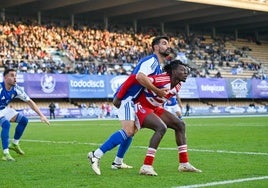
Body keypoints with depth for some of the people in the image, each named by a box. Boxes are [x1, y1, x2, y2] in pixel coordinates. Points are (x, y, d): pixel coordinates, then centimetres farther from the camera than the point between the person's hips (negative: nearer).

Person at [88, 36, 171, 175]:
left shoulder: (159, 65, 18)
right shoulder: (151, 60, -14)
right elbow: (140, 76, -31)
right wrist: (157, 91, -25)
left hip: (133, 100, 11)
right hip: (126, 98, -11)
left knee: (132, 131, 15)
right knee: (128, 131, -19)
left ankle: (117, 162, 24)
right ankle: (96, 155, -20)